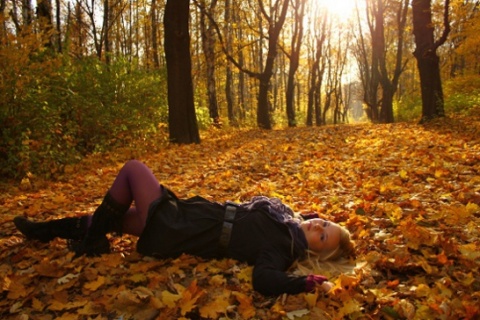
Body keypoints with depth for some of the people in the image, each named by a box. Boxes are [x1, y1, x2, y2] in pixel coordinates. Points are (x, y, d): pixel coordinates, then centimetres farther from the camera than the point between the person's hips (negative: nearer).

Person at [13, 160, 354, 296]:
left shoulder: (282, 247, -23)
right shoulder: (290, 222, 0)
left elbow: (264, 279, -40)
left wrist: (308, 283, -46)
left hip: (172, 231, -8)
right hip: (193, 212, 8)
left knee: (133, 168, -1)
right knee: (115, 215, 20)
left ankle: (93, 240, 12)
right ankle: (49, 229, 39)